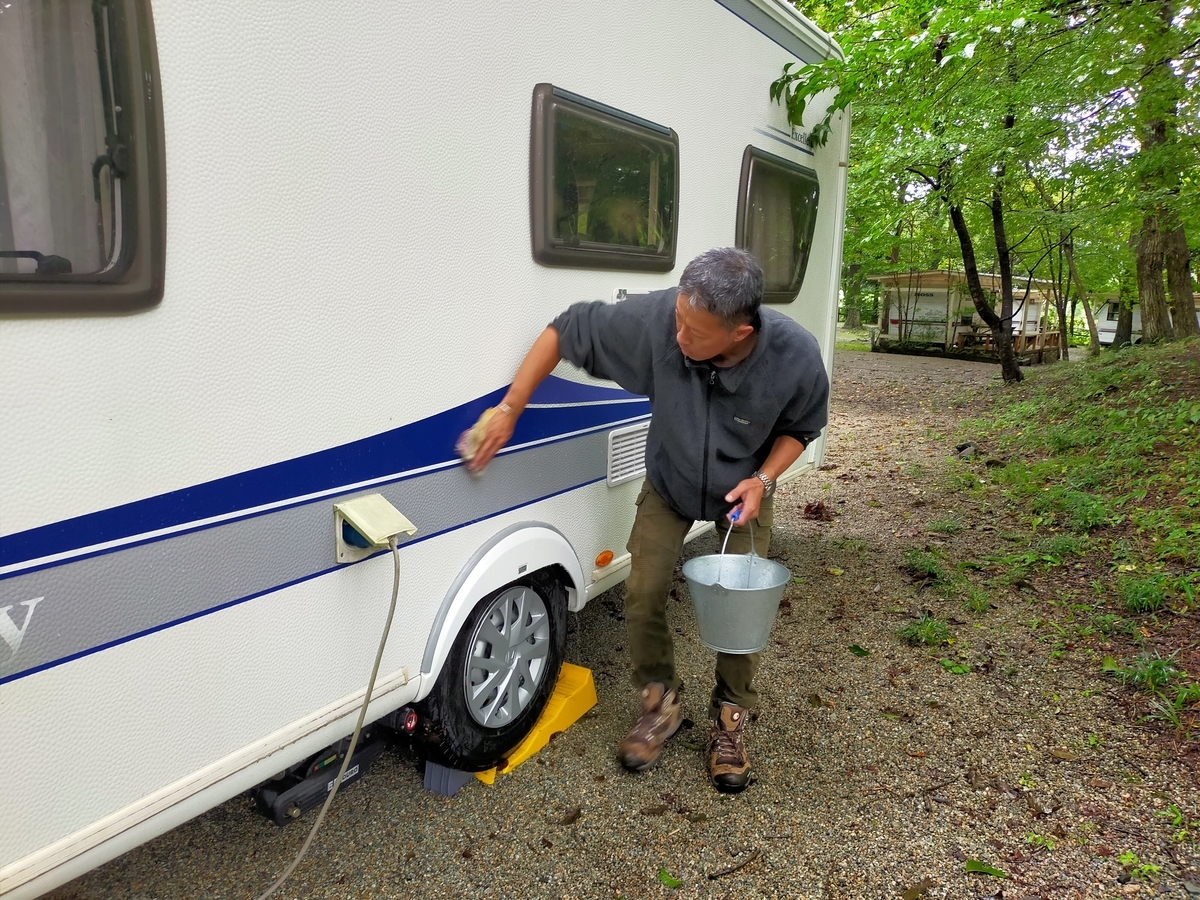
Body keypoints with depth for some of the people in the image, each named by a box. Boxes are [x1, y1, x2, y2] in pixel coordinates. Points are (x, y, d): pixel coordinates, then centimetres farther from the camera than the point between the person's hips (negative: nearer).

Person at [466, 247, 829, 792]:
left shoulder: (796, 357, -32)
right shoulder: (655, 319, -36)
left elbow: (800, 428, -9)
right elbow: (565, 331, -22)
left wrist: (763, 478, -26)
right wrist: (509, 410, -25)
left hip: (743, 491, 0)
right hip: (668, 486, 1)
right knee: (643, 594, -7)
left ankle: (730, 718, 22)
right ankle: (660, 703, 20)